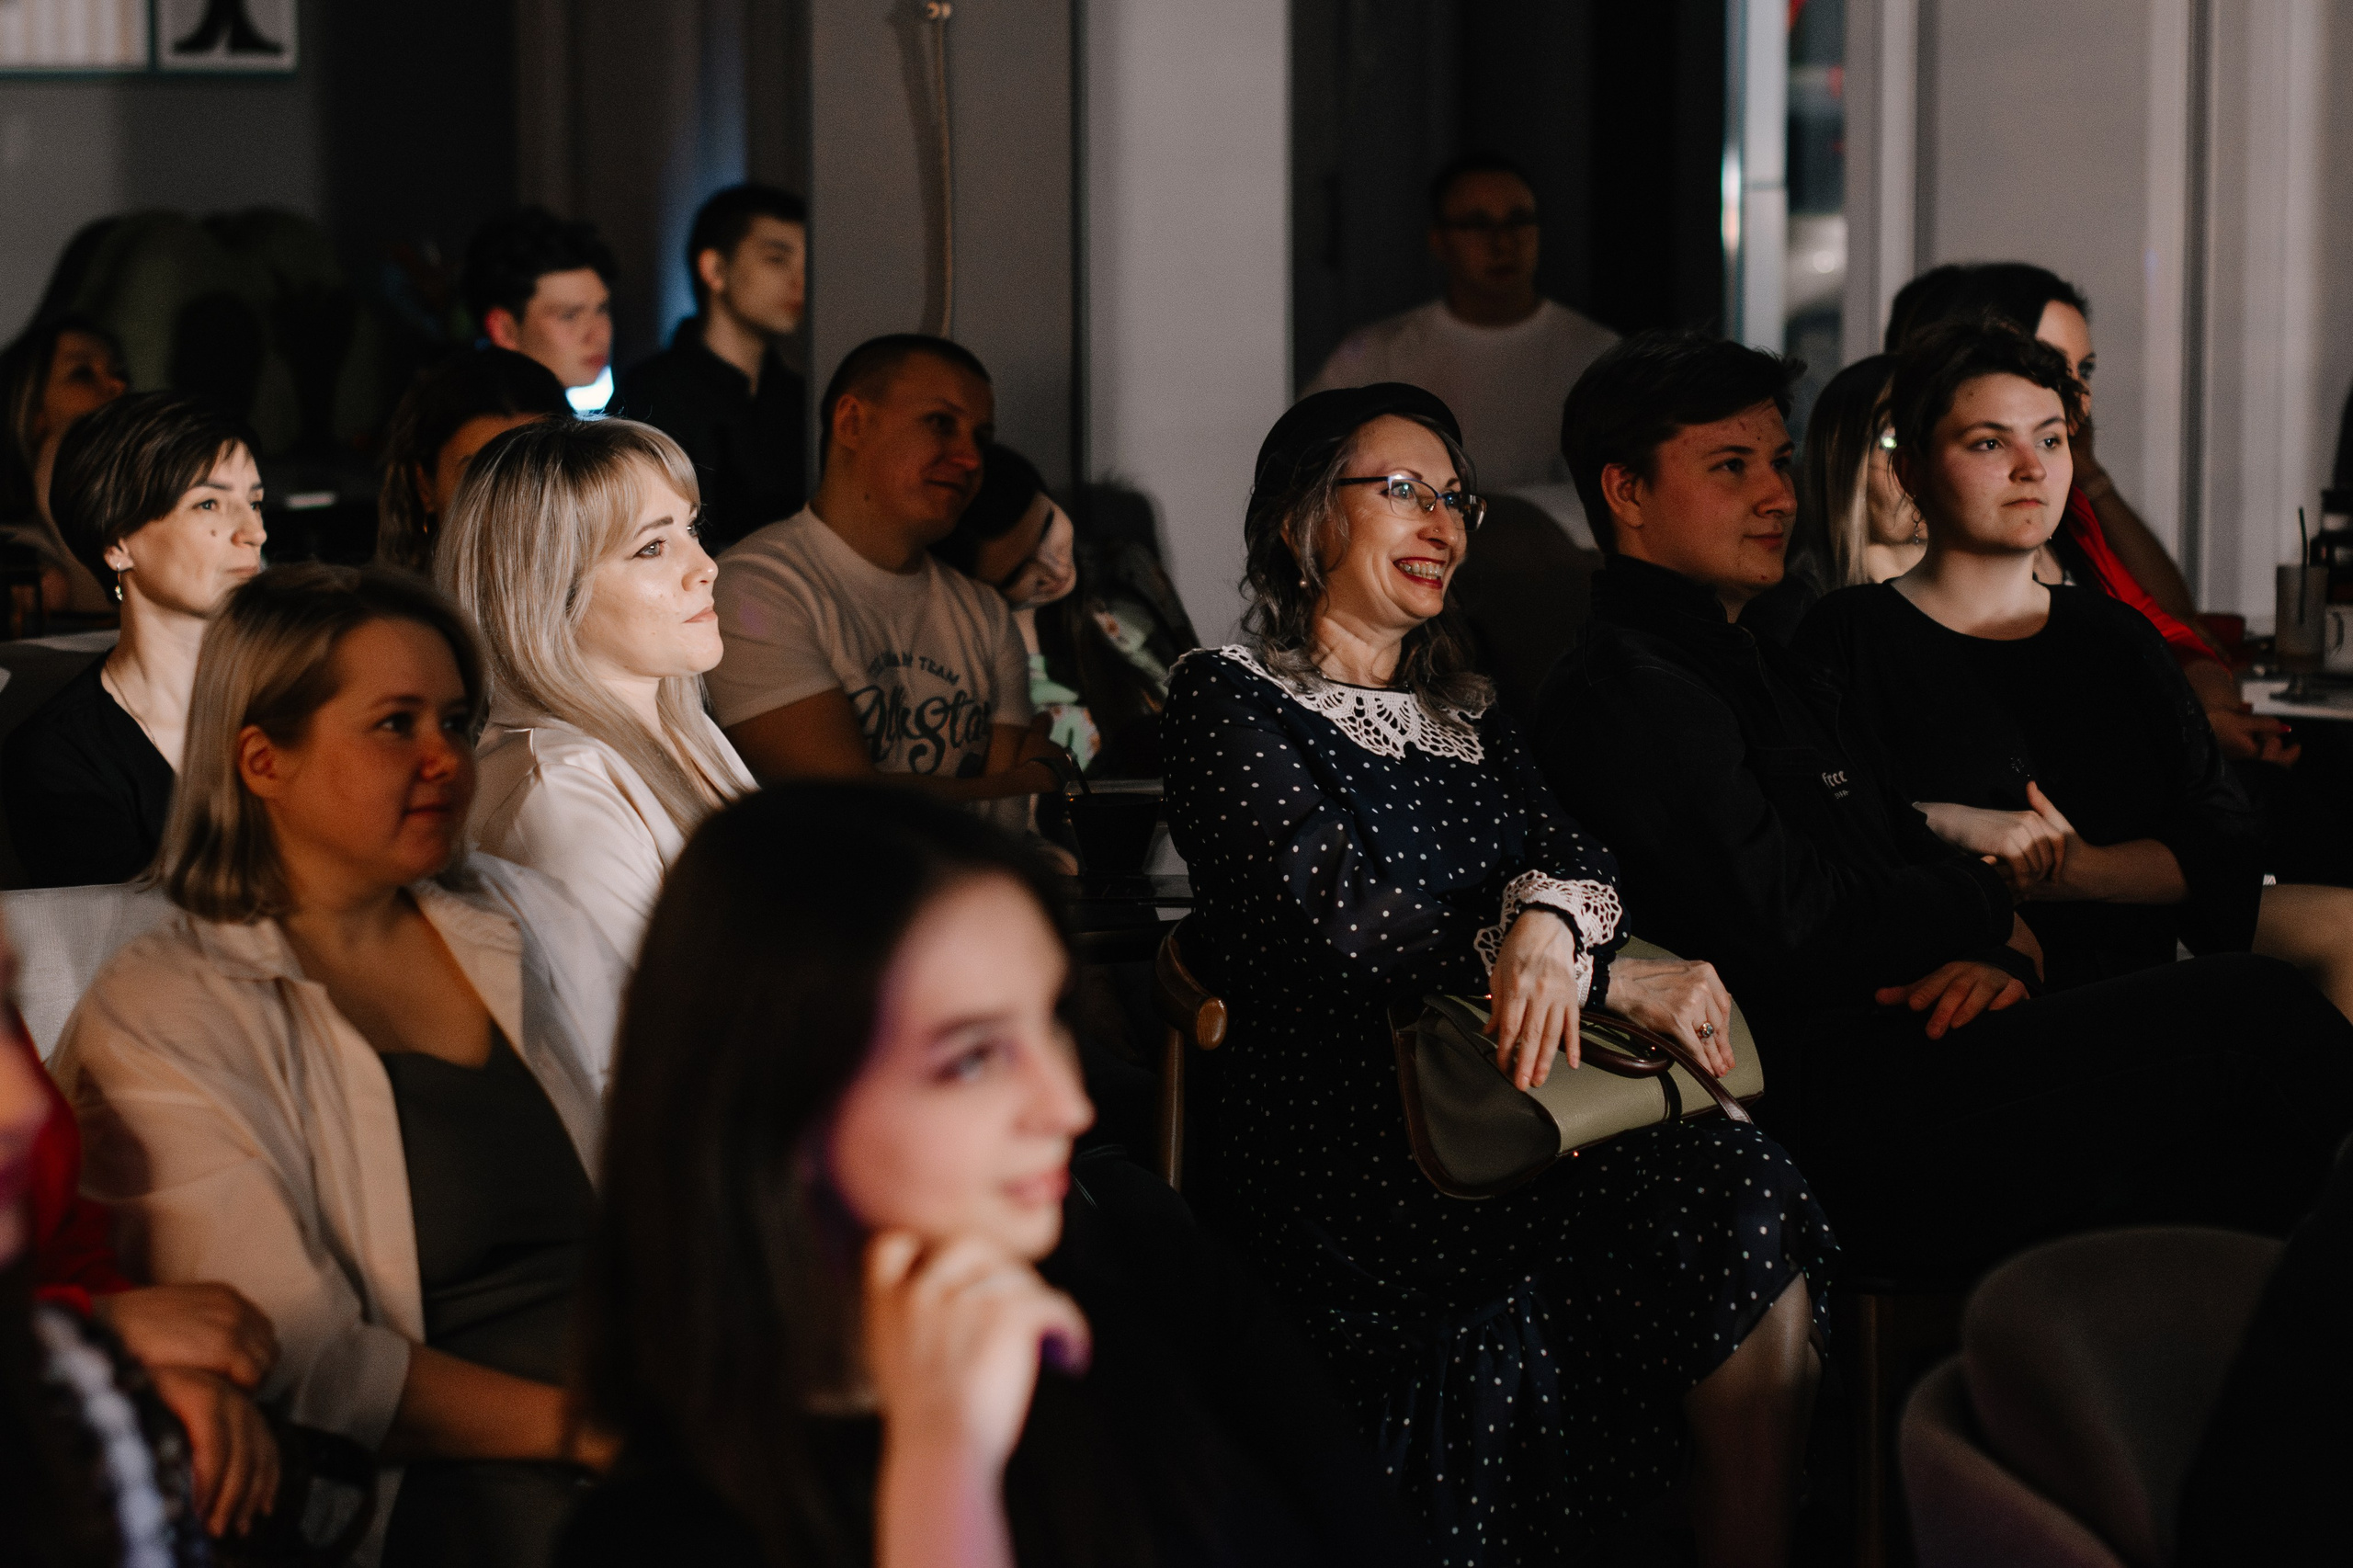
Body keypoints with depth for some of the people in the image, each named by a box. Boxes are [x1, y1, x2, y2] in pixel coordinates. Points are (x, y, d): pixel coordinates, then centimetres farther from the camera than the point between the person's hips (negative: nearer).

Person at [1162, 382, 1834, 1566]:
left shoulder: (1463, 719, 24)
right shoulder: (1231, 702, 3)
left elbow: (1572, 851, 6)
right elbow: (1341, 921, -10)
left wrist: (1551, 922, -20)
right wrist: (1611, 978, -13)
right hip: (1341, 1150, -6)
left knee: (1744, 1193, -24)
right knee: (1737, 1194, -25)